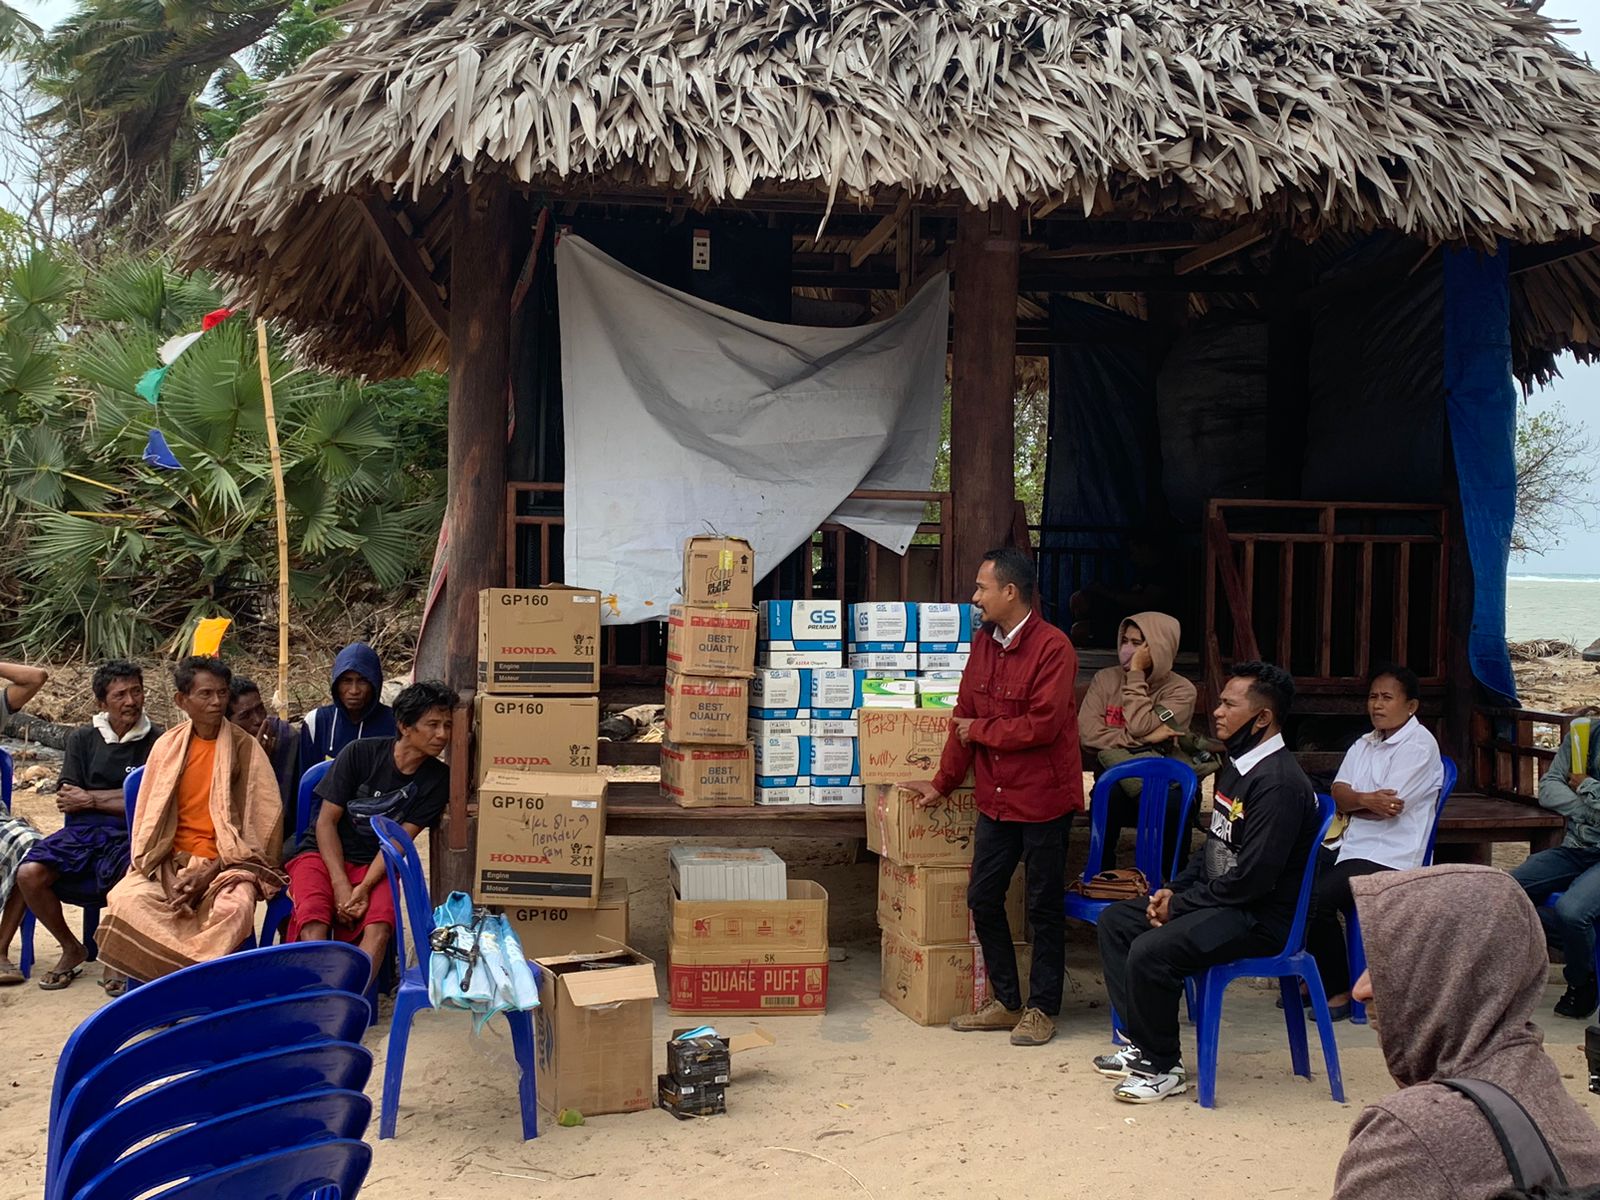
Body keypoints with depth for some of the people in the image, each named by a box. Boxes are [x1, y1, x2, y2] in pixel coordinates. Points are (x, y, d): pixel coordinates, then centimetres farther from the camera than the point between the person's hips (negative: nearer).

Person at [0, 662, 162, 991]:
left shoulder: (158, 742, 3)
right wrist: (120, 797, -4)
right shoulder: (82, 738, 13)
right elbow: (67, 801, 7)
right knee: (29, 874, -23)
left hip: (130, 833, -3)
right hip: (82, 830, 3)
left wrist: (91, 798, -1)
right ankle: (71, 949, 3)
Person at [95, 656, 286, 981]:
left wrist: (211, 871, -13)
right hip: (172, 860, 2)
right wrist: (167, 873, -11)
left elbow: (260, 821, -3)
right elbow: (149, 817, 6)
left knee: (237, 906, -34)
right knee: (125, 900, -27)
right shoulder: (167, 746, 6)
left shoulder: (245, 747, 0)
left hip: (227, 863, -2)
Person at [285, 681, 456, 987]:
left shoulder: (437, 779, -2)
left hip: (374, 866, 2)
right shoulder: (361, 753, -9)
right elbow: (326, 821, -6)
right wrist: (341, 886, -16)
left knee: (379, 927, -30)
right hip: (323, 855, -1)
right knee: (314, 924, -31)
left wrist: (364, 888, -19)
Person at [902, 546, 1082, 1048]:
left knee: (1044, 906, 5)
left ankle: (1042, 1008, 18)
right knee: (983, 899, 12)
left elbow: (1042, 725, -23)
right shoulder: (984, 642, 7)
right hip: (995, 798, 8)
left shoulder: (1052, 647, -16)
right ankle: (1005, 1002, 25)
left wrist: (981, 730, -11)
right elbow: (965, 715, 12)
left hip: (1043, 798, -8)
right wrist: (942, 783, 14)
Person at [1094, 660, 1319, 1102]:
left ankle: (1163, 1066, -6)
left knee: (1150, 951, -28)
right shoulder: (1236, 768, 11)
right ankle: (1143, 1043, 12)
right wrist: (1174, 890, 4)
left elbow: (1251, 878, -25)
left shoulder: (1279, 783, -22)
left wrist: (1180, 905, -16)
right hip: (1220, 899, 11)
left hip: (1260, 917, -11)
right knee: (1115, 920, 11)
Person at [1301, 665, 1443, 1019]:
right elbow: (1339, 794, 3)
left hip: (1390, 858, -8)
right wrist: (1367, 799, -17)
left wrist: (1353, 801, -1)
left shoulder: (1419, 745, -7)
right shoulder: (1364, 744, 18)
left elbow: (1387, 808, -15)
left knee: (1317, 899, -25)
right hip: (1353, 848, 8)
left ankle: (1339, 992, -6)